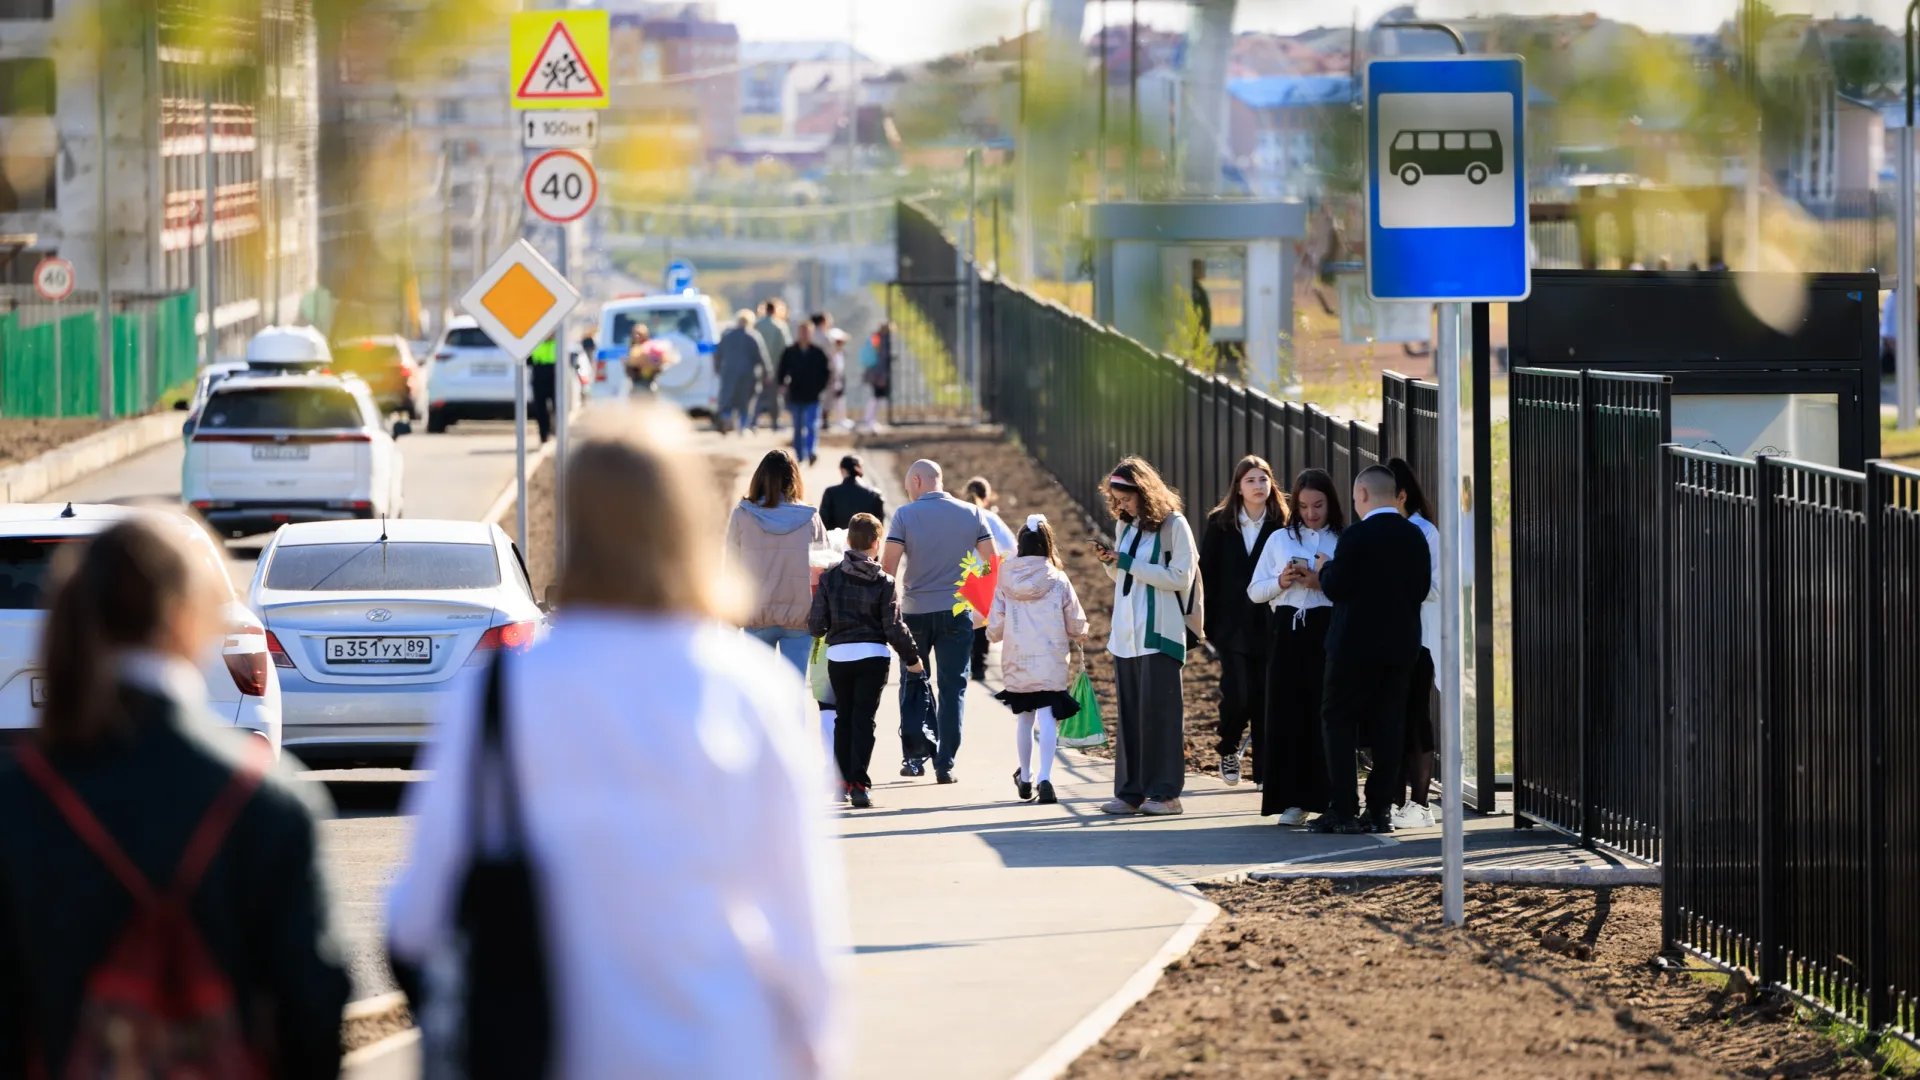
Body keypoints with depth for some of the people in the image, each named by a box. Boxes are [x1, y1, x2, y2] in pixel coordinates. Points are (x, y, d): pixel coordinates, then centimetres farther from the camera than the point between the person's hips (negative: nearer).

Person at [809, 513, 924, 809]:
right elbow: (893, 627, -7)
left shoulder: (829, 578, -2)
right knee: (864, 719, -1)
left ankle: (843, 780, 21)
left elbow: (817, 624, -3)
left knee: (843, 718, 16)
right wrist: (911, 658, 5)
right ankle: (859, 784, -10)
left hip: (838, 655, 2)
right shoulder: (883, 582, -5)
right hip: (873, 656, -2)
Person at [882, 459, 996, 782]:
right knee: (952, 687, 5)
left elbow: (888, 565, -11)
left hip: (915, 610, -1)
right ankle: (944, 764, 0)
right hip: (956, 611, 1)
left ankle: (913, 758, 15)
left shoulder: (904, 516, -6)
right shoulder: (971, 514, 2)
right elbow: (992, 561, 2)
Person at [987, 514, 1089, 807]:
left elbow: (995, 630, 1)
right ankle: (1044, 777, -19)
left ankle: (1025, 778, 29)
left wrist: (992, 631, 24)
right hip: (1051, 662, -2)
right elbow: (1077, 626, 0)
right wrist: (1078, 635, 22)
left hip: (1017, 665, 2)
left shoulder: (1005, 582, -2)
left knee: (1024, 718, 18)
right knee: (1047, 719, -5)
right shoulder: (1058, 581, -5)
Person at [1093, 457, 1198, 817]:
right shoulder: (1124, 525, 15)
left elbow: (1180, 576, -14)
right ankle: (1130, 792, 7)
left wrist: (1128, 563, -14)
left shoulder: (1173, 525, -7)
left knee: (1159, 712, -6)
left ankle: (1165, 792, -3)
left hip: (1159, 634, -7)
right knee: (1130, 715, 5)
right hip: (1126, 634, 7)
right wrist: (1111, 563, 1)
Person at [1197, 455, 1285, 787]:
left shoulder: (1282, 525, 1)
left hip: (1269, 627, 0)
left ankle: (1265, 771, 8)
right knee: (1237, 694, -10)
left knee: (1266, 699, -1)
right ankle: (1229, 748, 18)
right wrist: (1209, 619, -2)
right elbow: (1206, 574, 4)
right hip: (1232, 626, 0)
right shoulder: (1219, 523, 4)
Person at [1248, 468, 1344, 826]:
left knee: (1325, 714, -6)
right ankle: (1293, 800, 4)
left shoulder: (1344, 542, 3)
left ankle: (1328, 799, 0)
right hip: (1287, 632, 3)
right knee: (1287, 713, -1)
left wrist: (1323, 583, -17)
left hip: (1328, 632, -3)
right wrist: (1281, 582, -4)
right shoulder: (1280, 540, 14)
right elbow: (1254, 591, 14)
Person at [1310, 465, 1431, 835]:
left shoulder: (1356, 536, -14)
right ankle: (1381, 809, 5)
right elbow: (1422, 588, 10)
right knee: (1388, 725, 8)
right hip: (1402, 644, 6)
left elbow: (1336, 588, -13)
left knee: (1338, 721, 3)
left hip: (1357, 642, -6)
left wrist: (1325, 569, 6)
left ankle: (1343, 809, -4)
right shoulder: (1414, 536, 5)